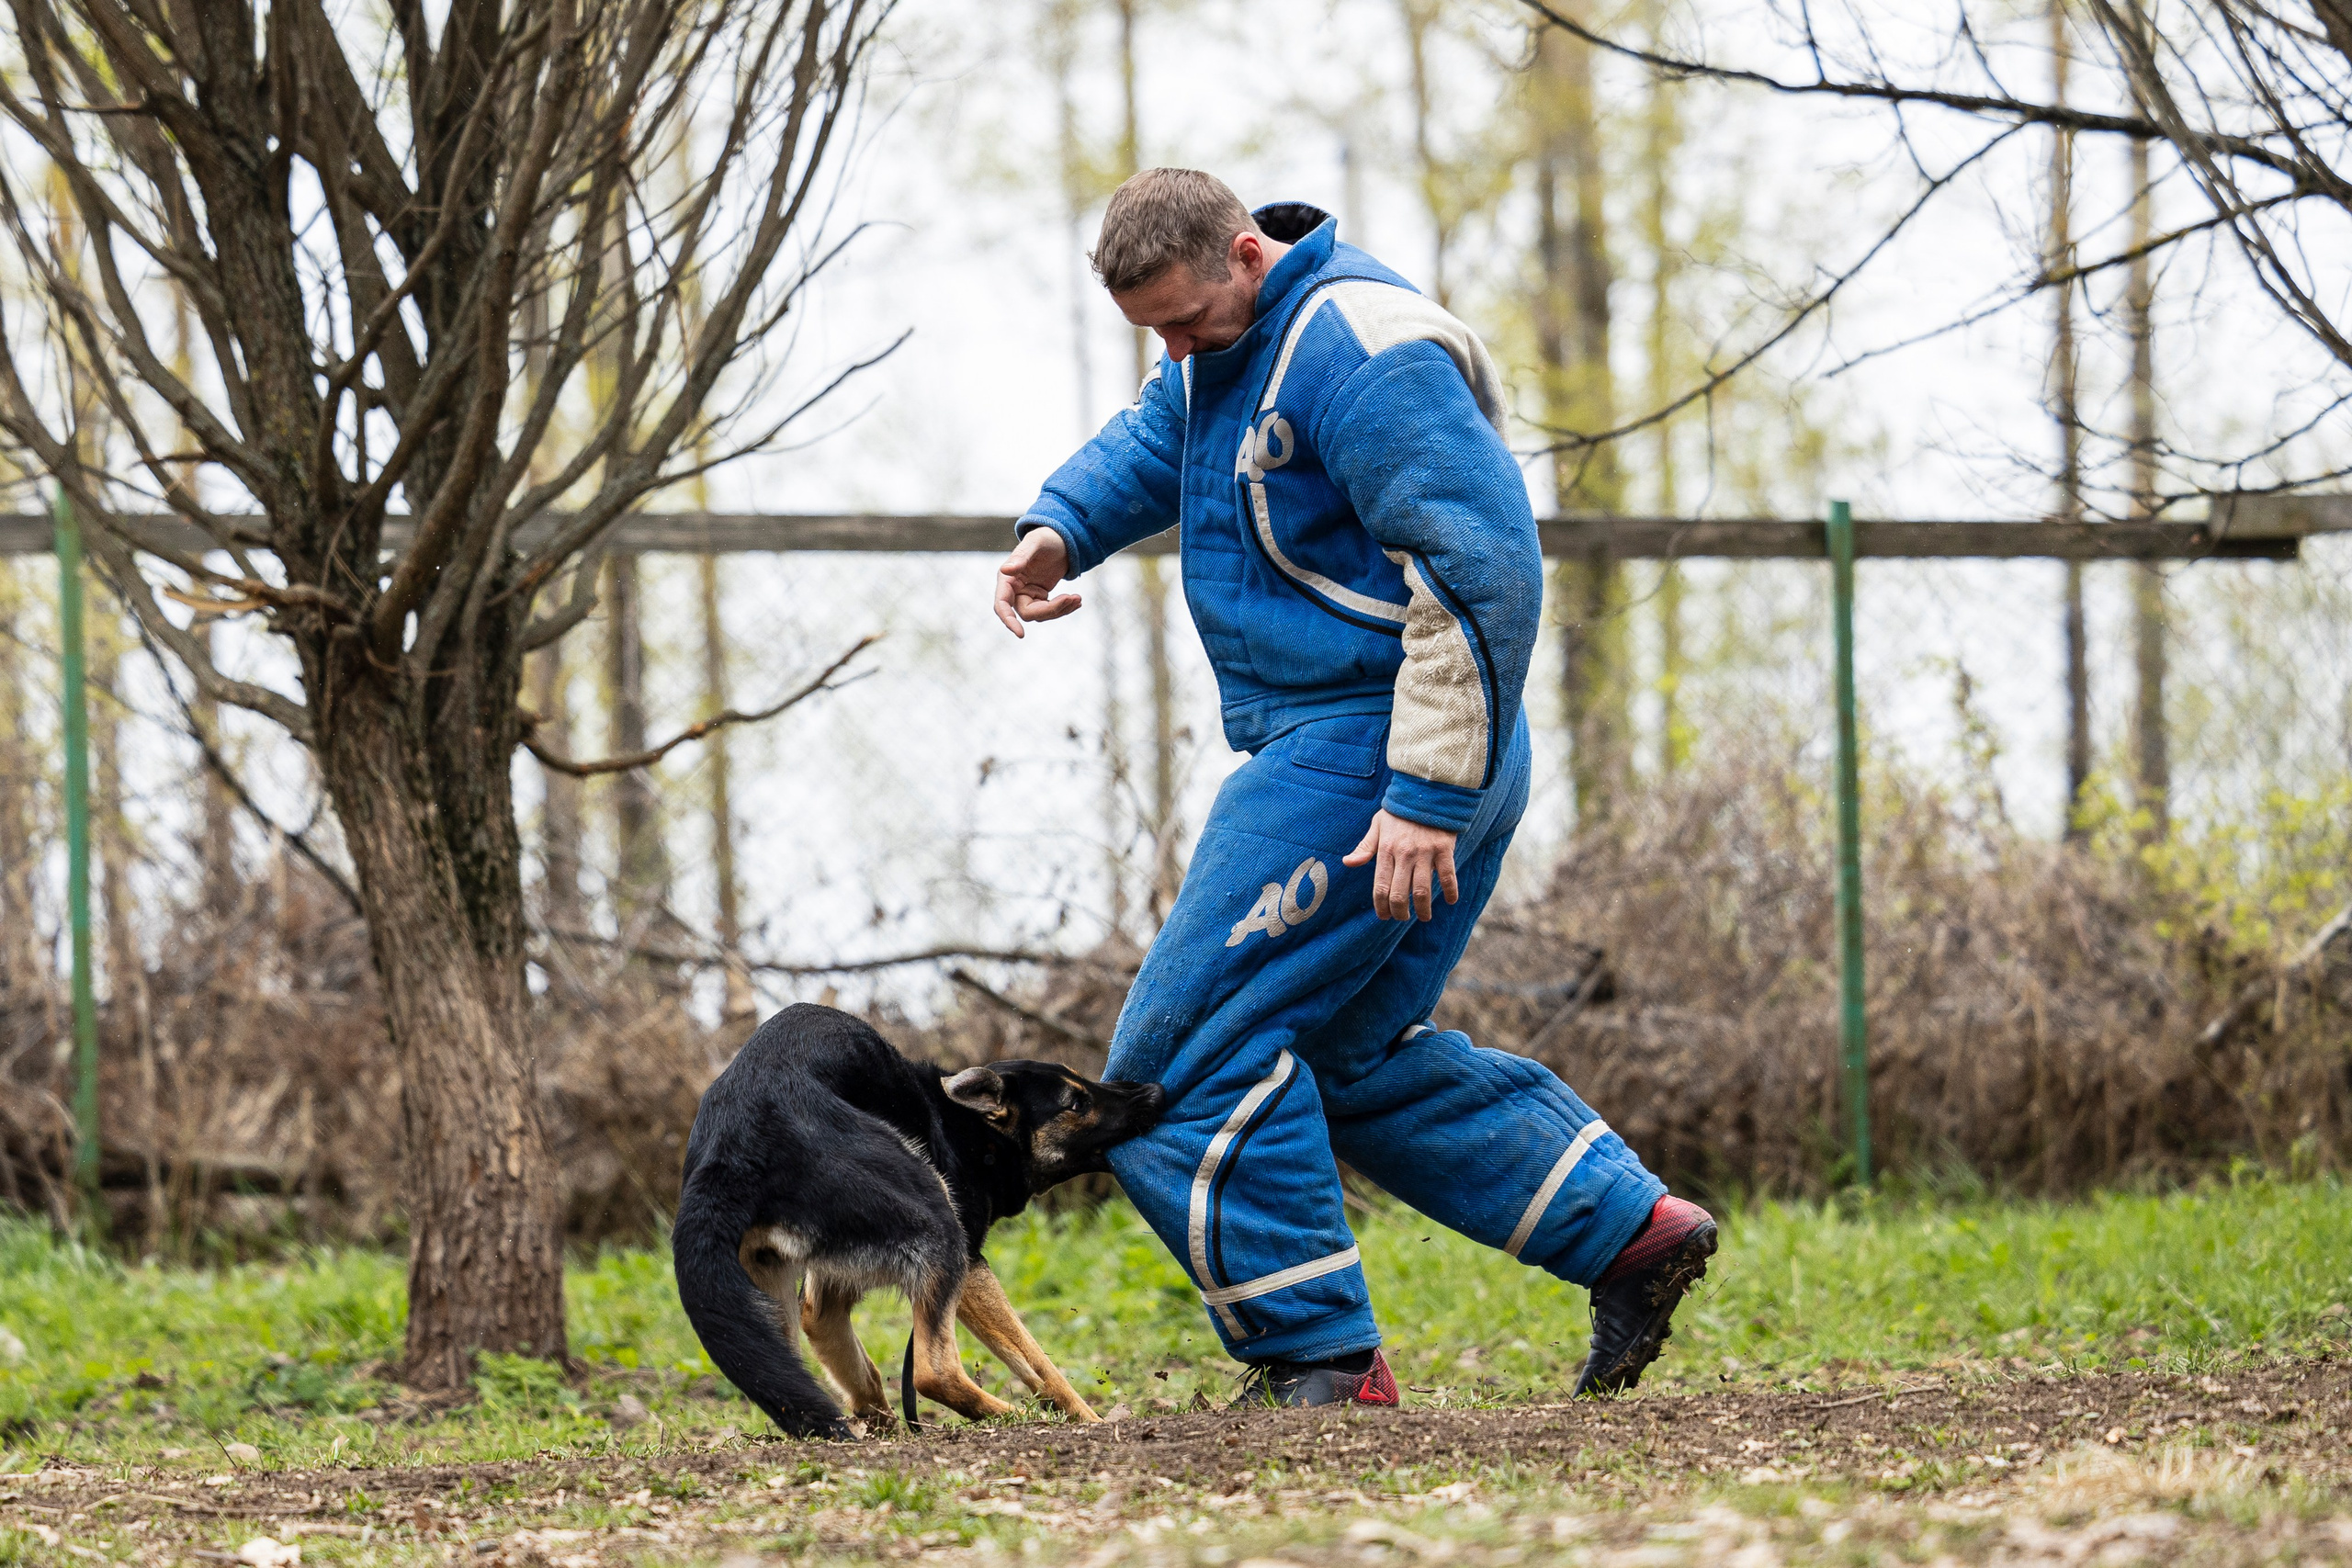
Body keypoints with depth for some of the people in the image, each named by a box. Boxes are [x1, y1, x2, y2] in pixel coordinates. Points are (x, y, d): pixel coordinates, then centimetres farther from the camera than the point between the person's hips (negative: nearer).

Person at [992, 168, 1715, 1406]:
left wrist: (1427, 796, -26)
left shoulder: (1362, 353, -21)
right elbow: (1146, 447, 27)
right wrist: (1055, 533, 2)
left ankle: (1322, 1359, -5)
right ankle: (1629, 1227, 16)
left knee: (1190, 1049, -9)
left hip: (1368, 745, -11)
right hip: (1328, 747, 11)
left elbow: (1482, 578, -24)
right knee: (1353, 1051, 19)